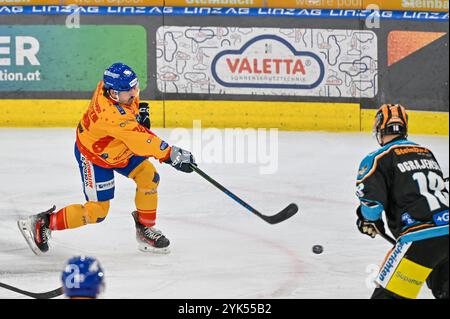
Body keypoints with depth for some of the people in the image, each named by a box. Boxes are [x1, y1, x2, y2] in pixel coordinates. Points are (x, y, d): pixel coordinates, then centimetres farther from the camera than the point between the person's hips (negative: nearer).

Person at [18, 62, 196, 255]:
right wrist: (171, 155, -45)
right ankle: (42, 223, 7)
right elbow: (140, 140, -44)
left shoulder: (109, 83, -18)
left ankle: (145, 229, 14)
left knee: (149, 177, -1)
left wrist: (139, 111, 0)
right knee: (97, 211, -4)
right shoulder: (112, 115, -42)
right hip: (94, 155, -9)